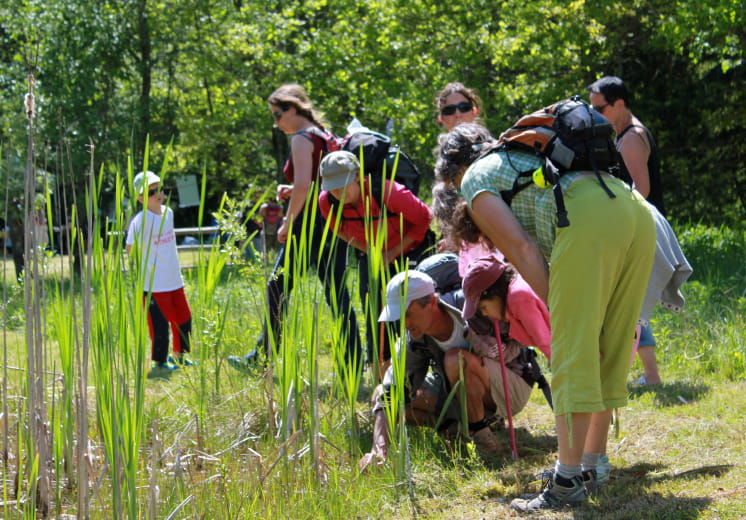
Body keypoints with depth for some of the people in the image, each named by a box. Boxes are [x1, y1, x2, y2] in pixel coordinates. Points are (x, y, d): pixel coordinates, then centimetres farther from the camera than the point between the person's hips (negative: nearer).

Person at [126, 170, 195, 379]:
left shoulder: (168, 213, 6)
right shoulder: (141, 220, -17)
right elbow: (131, 249, -12)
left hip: (175, 281, 8)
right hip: (153, 284, -7)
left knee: (184, 319, 15)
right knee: (159, 325, -2)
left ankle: (179, 356, 32)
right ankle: (158, 364, 12)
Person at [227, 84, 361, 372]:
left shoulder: (302, 139, -10)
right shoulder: (324, 137, 16)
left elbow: (303, 185, -21)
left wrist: (287, 223, -14)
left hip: (310, 223, -8)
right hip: (335, 223, 8)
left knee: (277, 288, 4)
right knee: (336, 293, 5)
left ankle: (263, 357, 12)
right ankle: (353, 363, 0)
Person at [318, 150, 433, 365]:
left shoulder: (388, 193, -34)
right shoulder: (327, 202, -20)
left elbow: (424, 219, -17)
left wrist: (393, 253, -19)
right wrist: (370, 252, -11)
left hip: (408, 252, -4)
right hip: (371, 257, 4)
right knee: (374, 316, 1)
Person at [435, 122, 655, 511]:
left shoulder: (475, 179, 17)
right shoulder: (523, 154, 39)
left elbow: (521, 249, 2)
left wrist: (557, 312, 4)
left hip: (590, 218, -8)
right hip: (638, 212, 8)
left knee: (572, 352, -6)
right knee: (608, 350, 14)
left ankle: (567, 483, -7)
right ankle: (591, 468, 20)